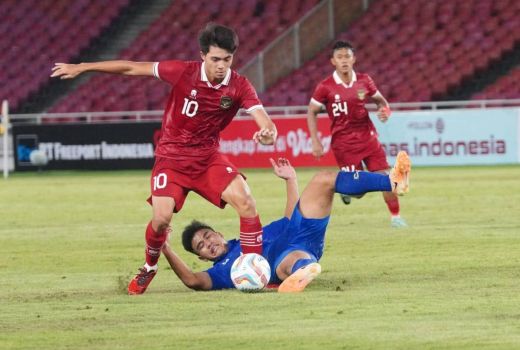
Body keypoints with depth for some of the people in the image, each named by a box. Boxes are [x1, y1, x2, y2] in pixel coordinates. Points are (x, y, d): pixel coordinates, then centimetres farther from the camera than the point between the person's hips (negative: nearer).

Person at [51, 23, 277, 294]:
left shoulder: (239, 86, -13)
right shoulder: (184, 73, -17)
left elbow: (264, 121, -23)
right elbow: (132, 68, -10)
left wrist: (268, 133, -50)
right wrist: (81, 67, -5)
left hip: (208, 158, 2)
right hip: (172, 157, -2)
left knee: (245, 201, -20)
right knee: (162, 217, -18)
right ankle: (149, 268, 14)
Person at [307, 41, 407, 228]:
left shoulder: (364, 81, 0)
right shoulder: (325, 87, -8)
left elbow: (380, 100, 15)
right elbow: (312, 112, 2)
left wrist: (384, 110, -9)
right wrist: (315, 142, -5)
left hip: (367, 137, 3)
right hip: (343, 143, -3)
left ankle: (395, 216, 9)